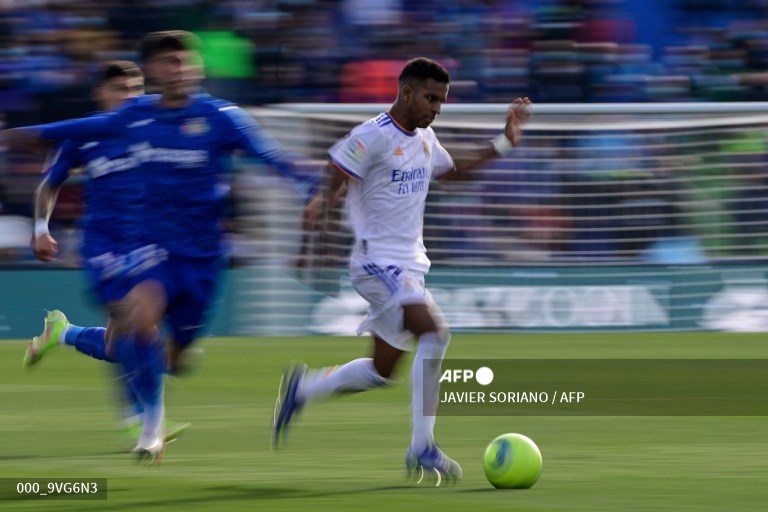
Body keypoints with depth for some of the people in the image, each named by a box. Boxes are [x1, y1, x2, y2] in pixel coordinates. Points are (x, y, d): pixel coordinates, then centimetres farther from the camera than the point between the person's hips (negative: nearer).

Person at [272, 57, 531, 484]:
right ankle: (422, 449, -25)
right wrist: (325, 204, -33)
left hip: (410, 265, 9)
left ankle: (302, 388, 31)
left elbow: (451, 169, 31)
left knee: (381, 373, 10)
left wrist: (503, 144, 24)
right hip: (378, 261, -9)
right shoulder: (372, 136, -13)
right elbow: (336, 180, -13)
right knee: (434, 332, -27)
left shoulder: (425, 138, 13)